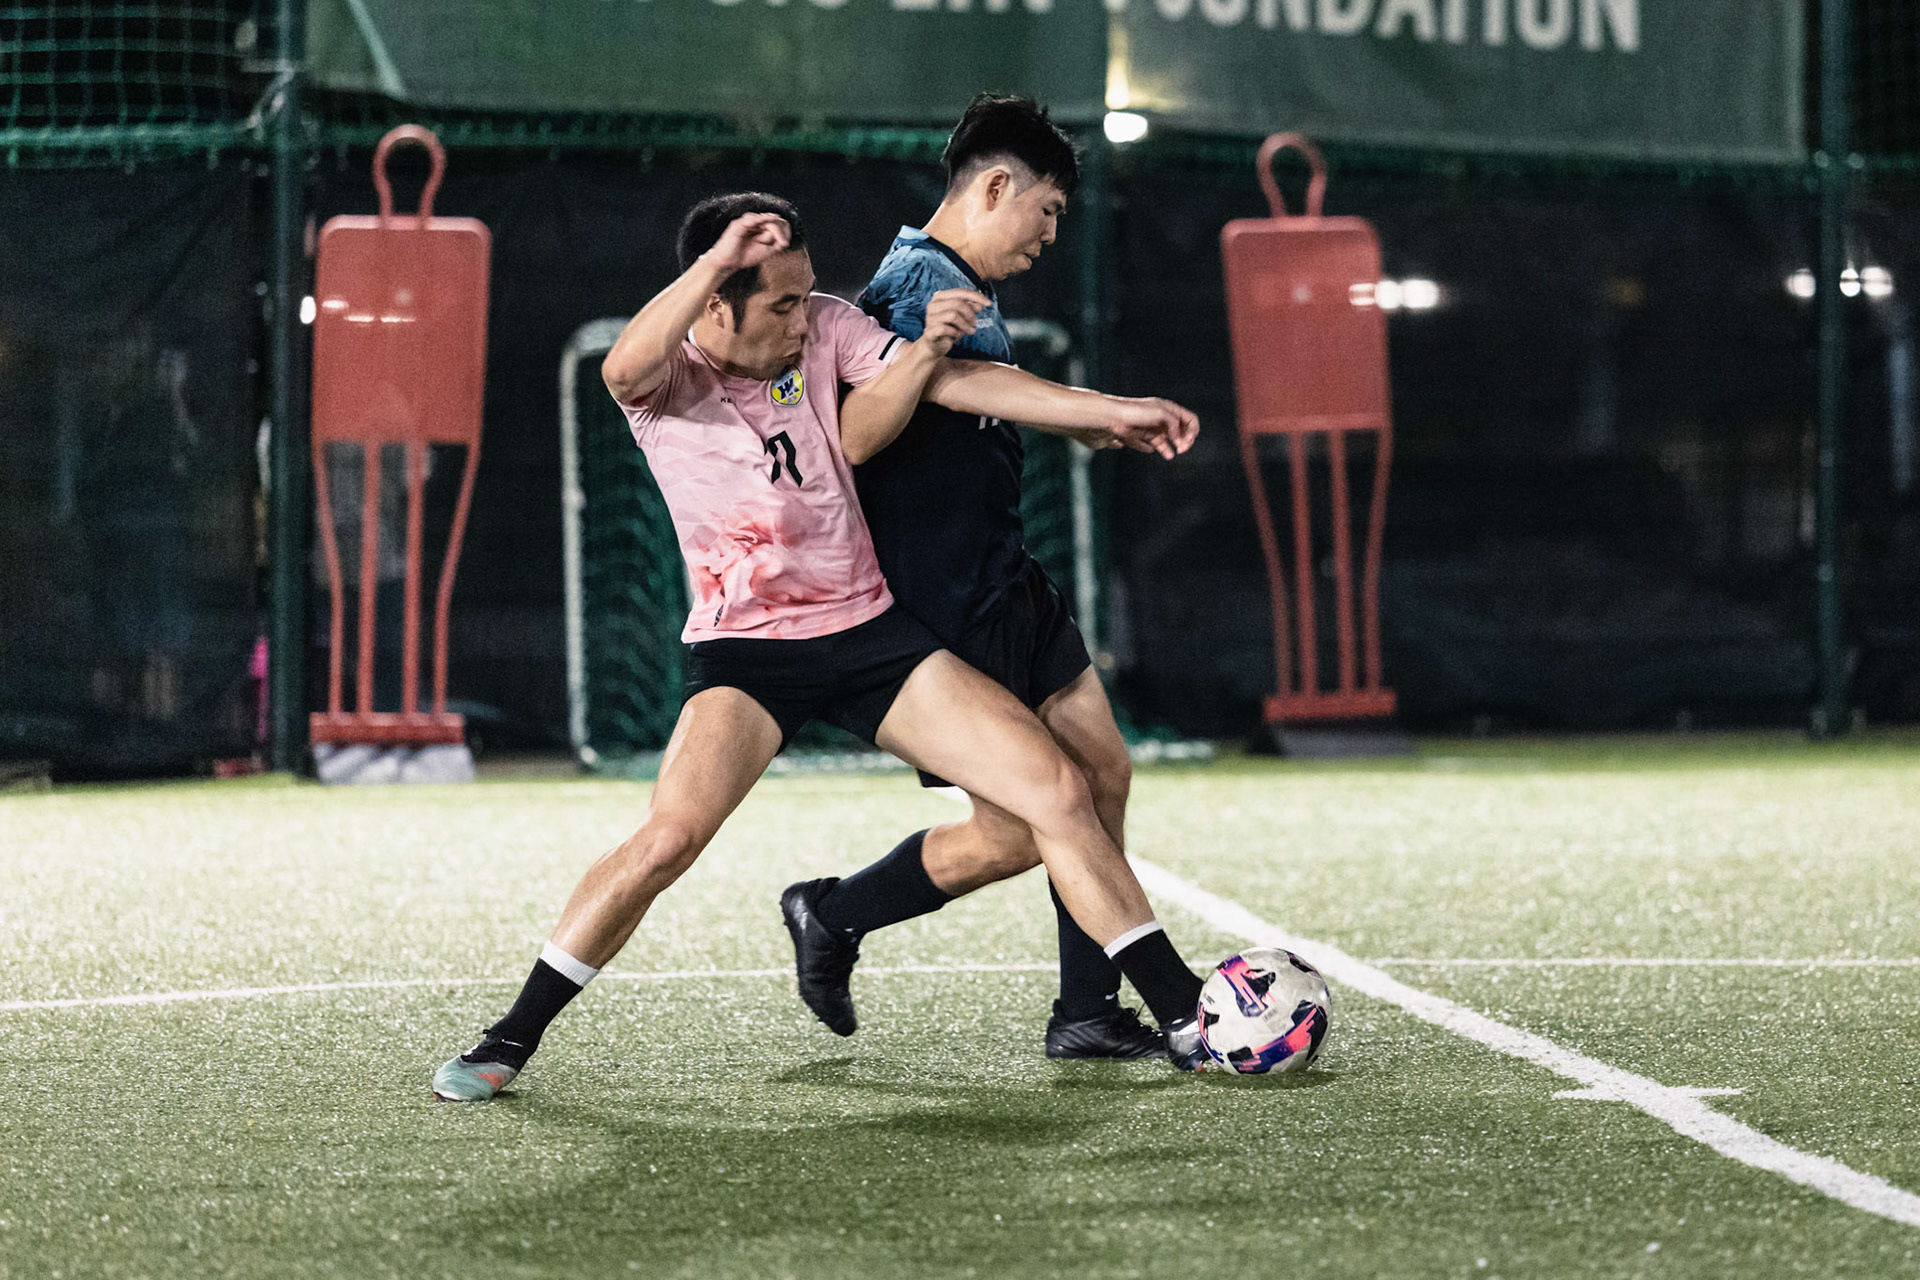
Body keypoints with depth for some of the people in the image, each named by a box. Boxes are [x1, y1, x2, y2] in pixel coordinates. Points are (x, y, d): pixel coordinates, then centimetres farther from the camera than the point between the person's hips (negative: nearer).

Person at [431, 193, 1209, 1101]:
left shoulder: (825, 329, 0)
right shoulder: (668, 377, -10)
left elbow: (960, 381, -2)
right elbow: (626, 368, -36)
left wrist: (1113, 410, -8)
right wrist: (718, 257, -43)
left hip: (870, 630, 4)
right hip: (742, 652, -4)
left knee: (1060, 793, -4)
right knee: (669, 836, -28)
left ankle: (1186, 1019, 6)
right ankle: (509, 1042, -11)